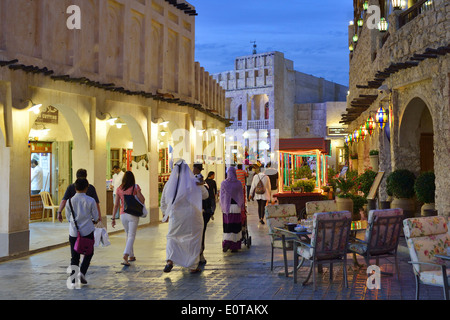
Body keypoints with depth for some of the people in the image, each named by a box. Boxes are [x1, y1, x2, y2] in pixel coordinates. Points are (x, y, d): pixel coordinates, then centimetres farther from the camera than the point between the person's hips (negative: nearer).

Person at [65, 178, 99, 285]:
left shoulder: (70, 201, -2)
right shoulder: (90, 201, -9)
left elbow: (68, 217, 7)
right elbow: (96, 217, 0)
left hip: (73, 231, 2)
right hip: (87, 231, -2)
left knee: (74, 256, 9)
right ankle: (82, 272, -3)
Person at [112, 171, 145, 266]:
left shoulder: (119, 189, 3)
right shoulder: (135, 187, -6)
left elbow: (116, 205, 3)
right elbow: (142, 200, -6)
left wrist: (113, 218, 8)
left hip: (123, 215, 4)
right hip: (133, 214, -3)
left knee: (128, 235, 20)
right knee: (131, 236, -4)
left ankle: (131, 256, 27)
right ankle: (125, 256, -22)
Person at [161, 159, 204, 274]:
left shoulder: (169, 183, 0)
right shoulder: (193, 182, -9)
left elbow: (163, 200, 11)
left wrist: (165, 213, 25)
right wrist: (201, 185, 14)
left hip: (175, 216, 2)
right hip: (192, 215, -2)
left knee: (172, 237, 17)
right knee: (194, 239, 10)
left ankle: (169, 260, -5)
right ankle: (193, 267, 13)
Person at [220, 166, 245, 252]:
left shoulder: (223, 183, -2)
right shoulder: (238, 183, -4)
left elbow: (221, 196, 3)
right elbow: (241, 196, 2)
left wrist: (223, 207, 13)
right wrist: (241, 206, 14)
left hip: (226, 207, 1)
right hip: (236, 207, -1)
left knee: (227, 226, 8)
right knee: (236, 226, 6)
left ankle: (227, 242, -11)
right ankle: (235, 246, 9)